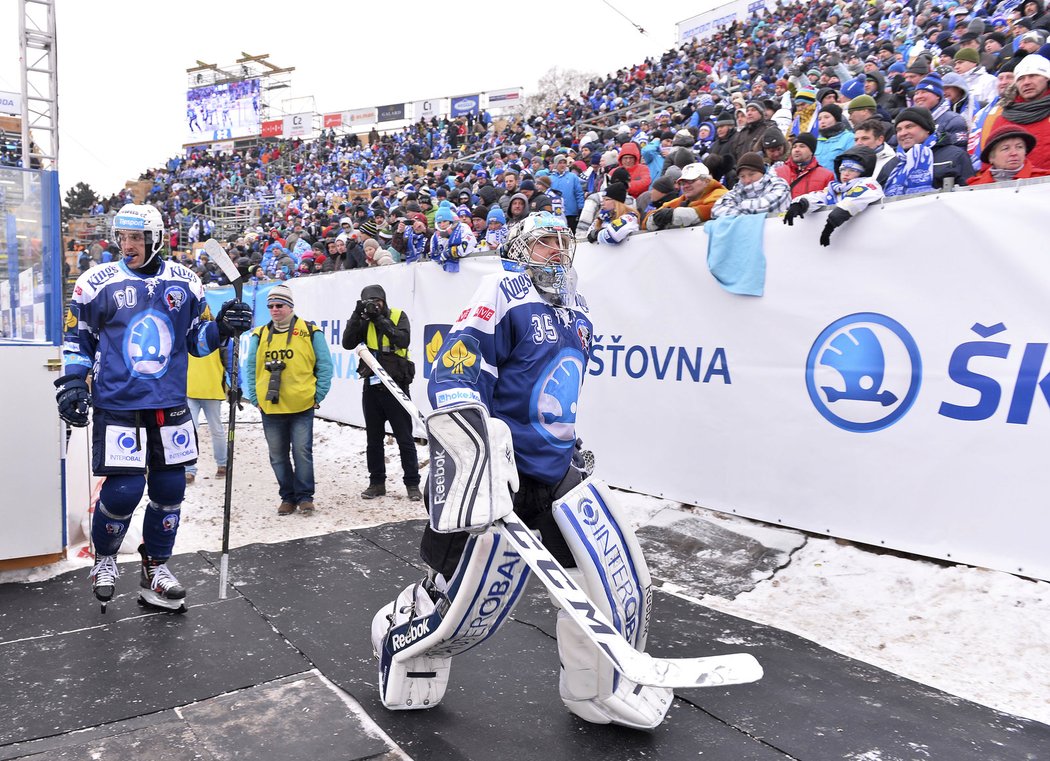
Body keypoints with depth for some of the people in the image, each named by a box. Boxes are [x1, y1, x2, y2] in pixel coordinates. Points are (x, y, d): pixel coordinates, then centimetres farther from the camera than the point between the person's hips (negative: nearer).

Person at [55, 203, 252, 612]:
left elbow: (196, 339, 12)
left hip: (170, 405, 3)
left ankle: (154, 569, 25)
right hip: (117, 405, -3)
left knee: (170, 488, 6)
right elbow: (77, 340, 7)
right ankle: (104, 559, 24)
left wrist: (222, 326, -7)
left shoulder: (185, 283, 5)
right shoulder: (98, 283, -1)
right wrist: (71, 383, -3)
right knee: (124, 490, -7)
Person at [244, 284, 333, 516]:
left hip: (302, 407, -3)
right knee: (278, 455, 10)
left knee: (302, 452, -1)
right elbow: (251, 369, 13)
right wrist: (255, 399, 6)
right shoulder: (259, 335, 8)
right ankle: (288, 496, 22)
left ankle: (305, 496, 13)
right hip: (269, 409, 4)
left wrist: (317, 397, -4)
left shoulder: (311, 332, -2)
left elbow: (325, 366, 0)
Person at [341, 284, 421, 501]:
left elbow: (403, 340, -18)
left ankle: (412, 483, 8)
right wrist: (357, 316, -13)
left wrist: (380, 319, -20)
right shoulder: (365, 322, 7)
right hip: (372, 386, 4)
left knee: (404, 437, 1)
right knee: (373, 438, 10)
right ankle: (377, 482, 21)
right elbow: (348, 343, -6)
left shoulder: (398, 316, 0)